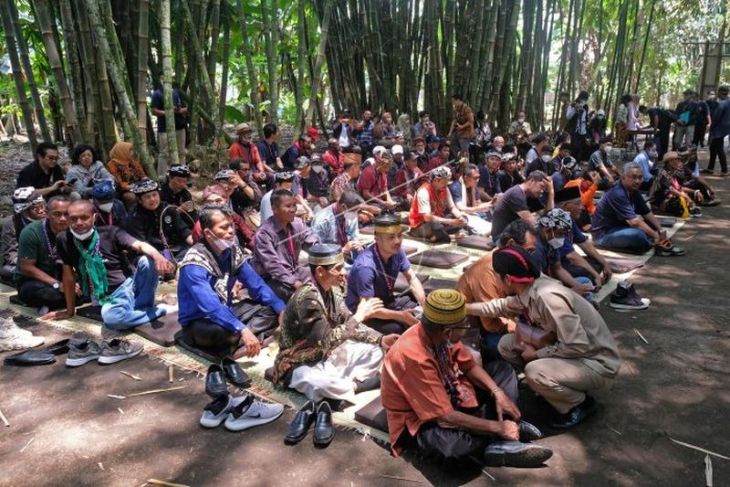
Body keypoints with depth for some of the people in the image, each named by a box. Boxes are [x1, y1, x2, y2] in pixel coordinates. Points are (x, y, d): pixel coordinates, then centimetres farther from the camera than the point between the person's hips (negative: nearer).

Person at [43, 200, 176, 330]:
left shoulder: (110, 232, -2)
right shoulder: (64, 240, 2)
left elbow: (140, 245, -17)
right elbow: (69, 274, 7)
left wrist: (158, 256, -40)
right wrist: (70, 310, 11)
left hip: (130, 283, 1)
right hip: (110, 297, 0)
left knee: (147, 260, -29)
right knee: (110, 317, -36)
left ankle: (142, 307, -13)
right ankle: (157, 311, -12)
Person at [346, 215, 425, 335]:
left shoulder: (397, 251, -12)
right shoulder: (366, 266, -33)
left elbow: (412, 278, 0)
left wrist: (425, 304, -17)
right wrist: (400, 315, -37)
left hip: (387, 300, 7)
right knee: (399, 330, -32)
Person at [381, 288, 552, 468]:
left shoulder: (438, 334, -13)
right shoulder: (414, 357, -35)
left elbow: (469, 365, 4)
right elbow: (446, 417, -33)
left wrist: (498, 392, -12)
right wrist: (498, 427, -23)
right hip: (421, 421, -9)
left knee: (502, 369, 8)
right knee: (449, 447, -42)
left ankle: (502, 443, -12)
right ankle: (500, 442, -9)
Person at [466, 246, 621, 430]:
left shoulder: (548, 297, -32)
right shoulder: (529, 290, -5)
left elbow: (578, 346, -32)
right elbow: (502, 306, 15)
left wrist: (536, 354, -19)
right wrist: (465, 308, 17)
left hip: (598, 363, -8)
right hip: (571, 353, 8)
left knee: (534, 372, -33)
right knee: (507, 344, 2)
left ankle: (580, 404, -3)